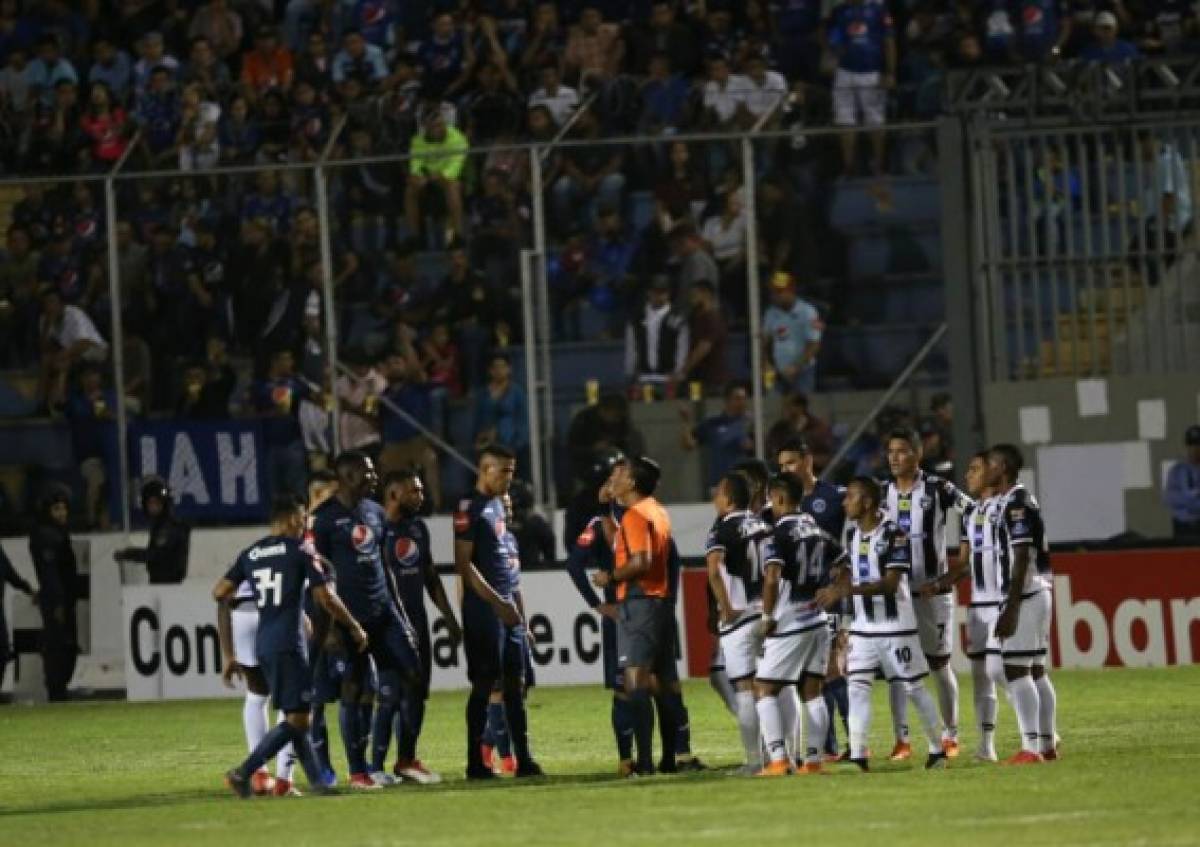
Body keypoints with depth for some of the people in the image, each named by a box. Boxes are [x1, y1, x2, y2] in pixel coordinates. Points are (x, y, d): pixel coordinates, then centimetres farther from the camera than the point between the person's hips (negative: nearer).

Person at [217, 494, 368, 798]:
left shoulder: (251, 554, 11)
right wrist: (354, 628, 5)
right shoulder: (299, 552, -5)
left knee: (295, 716, 13)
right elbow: (325, 598, -7)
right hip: (289, 644, -7)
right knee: (296, 720, -6)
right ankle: (243, 773, -15)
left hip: (262, 644, 7)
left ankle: (317, 781, 12)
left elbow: (219, 592, 7)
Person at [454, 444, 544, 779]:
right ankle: (475, 762, -1)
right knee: (484, 683, -6)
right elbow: (464, 564, -16)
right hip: (484, 609, -9)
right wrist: (498, 603, -19)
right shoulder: (470, 509, -11)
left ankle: (524, 759, 9)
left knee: (515, 682, 7)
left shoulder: (498, 505, 16)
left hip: (507, 607, 9)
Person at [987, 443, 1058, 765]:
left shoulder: (1015, 503, -14)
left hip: (1023, 595, -10)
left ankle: (1031, 748, -14)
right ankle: (1047, 744, 15)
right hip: (1037, 593, 10)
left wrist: (1011, 608, -22)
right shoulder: (1022, 500, 16)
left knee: (1016, 670, -10)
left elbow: (1022, 559, -19)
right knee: (1036, 671, 12)